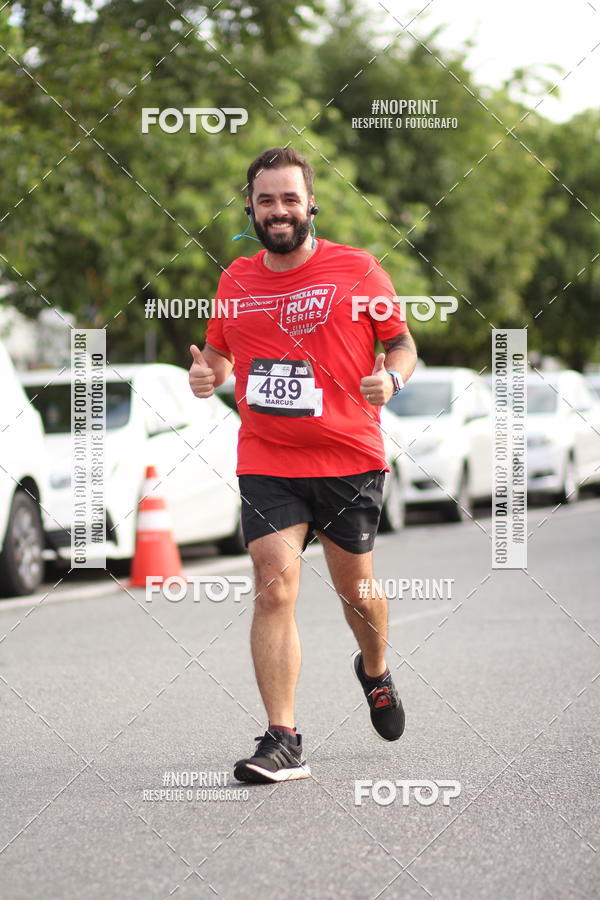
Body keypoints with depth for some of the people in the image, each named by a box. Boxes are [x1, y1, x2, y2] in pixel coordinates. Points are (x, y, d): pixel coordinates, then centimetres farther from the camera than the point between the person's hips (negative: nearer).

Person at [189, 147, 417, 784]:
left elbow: (402, 344, 6)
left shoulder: (358, 271, -3)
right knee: (274, 588, -11)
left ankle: (376, 672, 45)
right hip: (266, 463, 1)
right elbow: (221, 352, 21)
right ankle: (283, 742, -12)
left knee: (354, 586, 11)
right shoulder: (235, 280, 7)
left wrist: (391, 378, -16)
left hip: (350, 460, -1)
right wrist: (209, 373, -2)